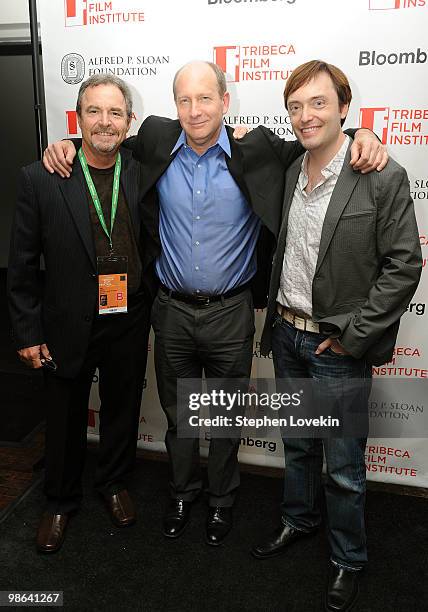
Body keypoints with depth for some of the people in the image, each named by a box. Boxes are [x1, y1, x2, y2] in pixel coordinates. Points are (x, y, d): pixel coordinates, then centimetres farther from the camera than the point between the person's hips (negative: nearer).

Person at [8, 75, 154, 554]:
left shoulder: (142, 172, -3)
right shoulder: (40, 178, -10)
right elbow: (22, 265, -7)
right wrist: (28, 333, -7)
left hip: (128, 323, 2)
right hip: (68, 325, -2)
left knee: (122, 411, 20)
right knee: (65, 420, 16)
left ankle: (113, 482, 46)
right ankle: (60, 501, 41)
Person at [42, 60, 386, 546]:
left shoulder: (255, 150, -9)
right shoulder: (157, 142, -3)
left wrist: (361, 135, -15)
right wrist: (64, 145, -2)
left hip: (231, 313, -1)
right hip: (173, 311, 2)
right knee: (177, 411, 19)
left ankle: (221, 499, 42)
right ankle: (181, 493, 44)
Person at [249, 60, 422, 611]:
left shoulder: (383, 178, -14)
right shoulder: (286, 172, 3)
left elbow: (403, 266, -13)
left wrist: (353, 337, -14)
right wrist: (274, 322, 6)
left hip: (339, 347, -5)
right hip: (286, 336, 5)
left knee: (343, 468, 9)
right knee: (297, 445, 23)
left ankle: (348, 560, 33)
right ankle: (298, 520, 47)